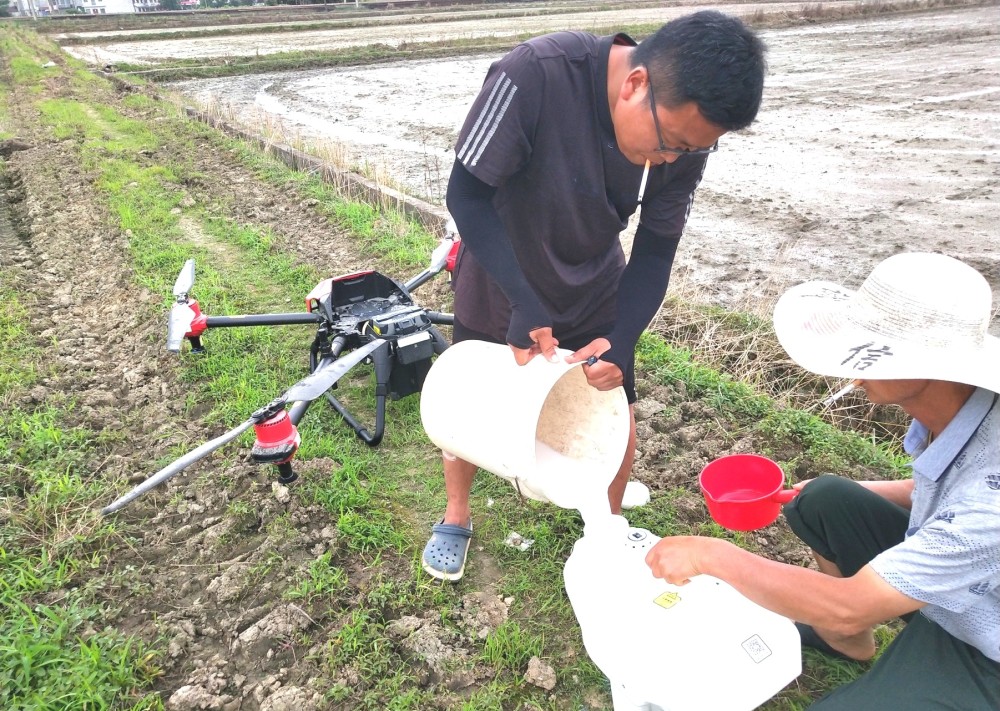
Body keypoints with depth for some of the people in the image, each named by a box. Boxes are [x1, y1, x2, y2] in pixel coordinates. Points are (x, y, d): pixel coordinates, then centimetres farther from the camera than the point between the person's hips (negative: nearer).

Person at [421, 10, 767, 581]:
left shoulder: (687, 134, -20)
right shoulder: (536, 75, -35)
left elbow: (656, 249, -12)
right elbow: (467, 195, -28)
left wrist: (622, 338, -26)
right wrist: (525, 305, -35)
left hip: (595, 293, 3)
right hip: (499, 287, -2)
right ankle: (457, 516, 41)